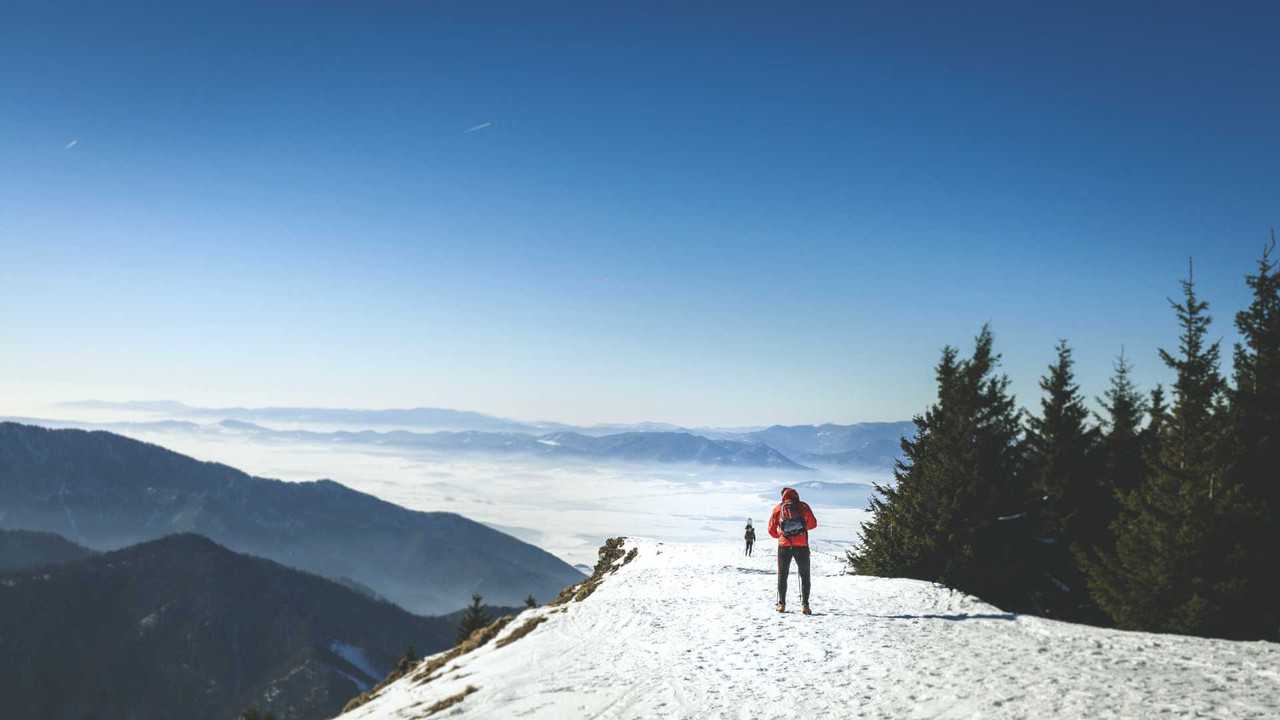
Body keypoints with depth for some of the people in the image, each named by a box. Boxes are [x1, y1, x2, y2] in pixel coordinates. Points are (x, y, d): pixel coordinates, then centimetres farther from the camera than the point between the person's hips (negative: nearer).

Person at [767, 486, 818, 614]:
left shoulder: (778, 508, 6)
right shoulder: (803, 506, 4)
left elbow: (771, 529, 5)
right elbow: (813, 523, 5)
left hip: (784, 546, 1)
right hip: (802, 546, -1)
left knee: (782, 575, 14)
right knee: (804, 575, 9)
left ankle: (781, 604, 9)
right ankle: (804, 604, 0)